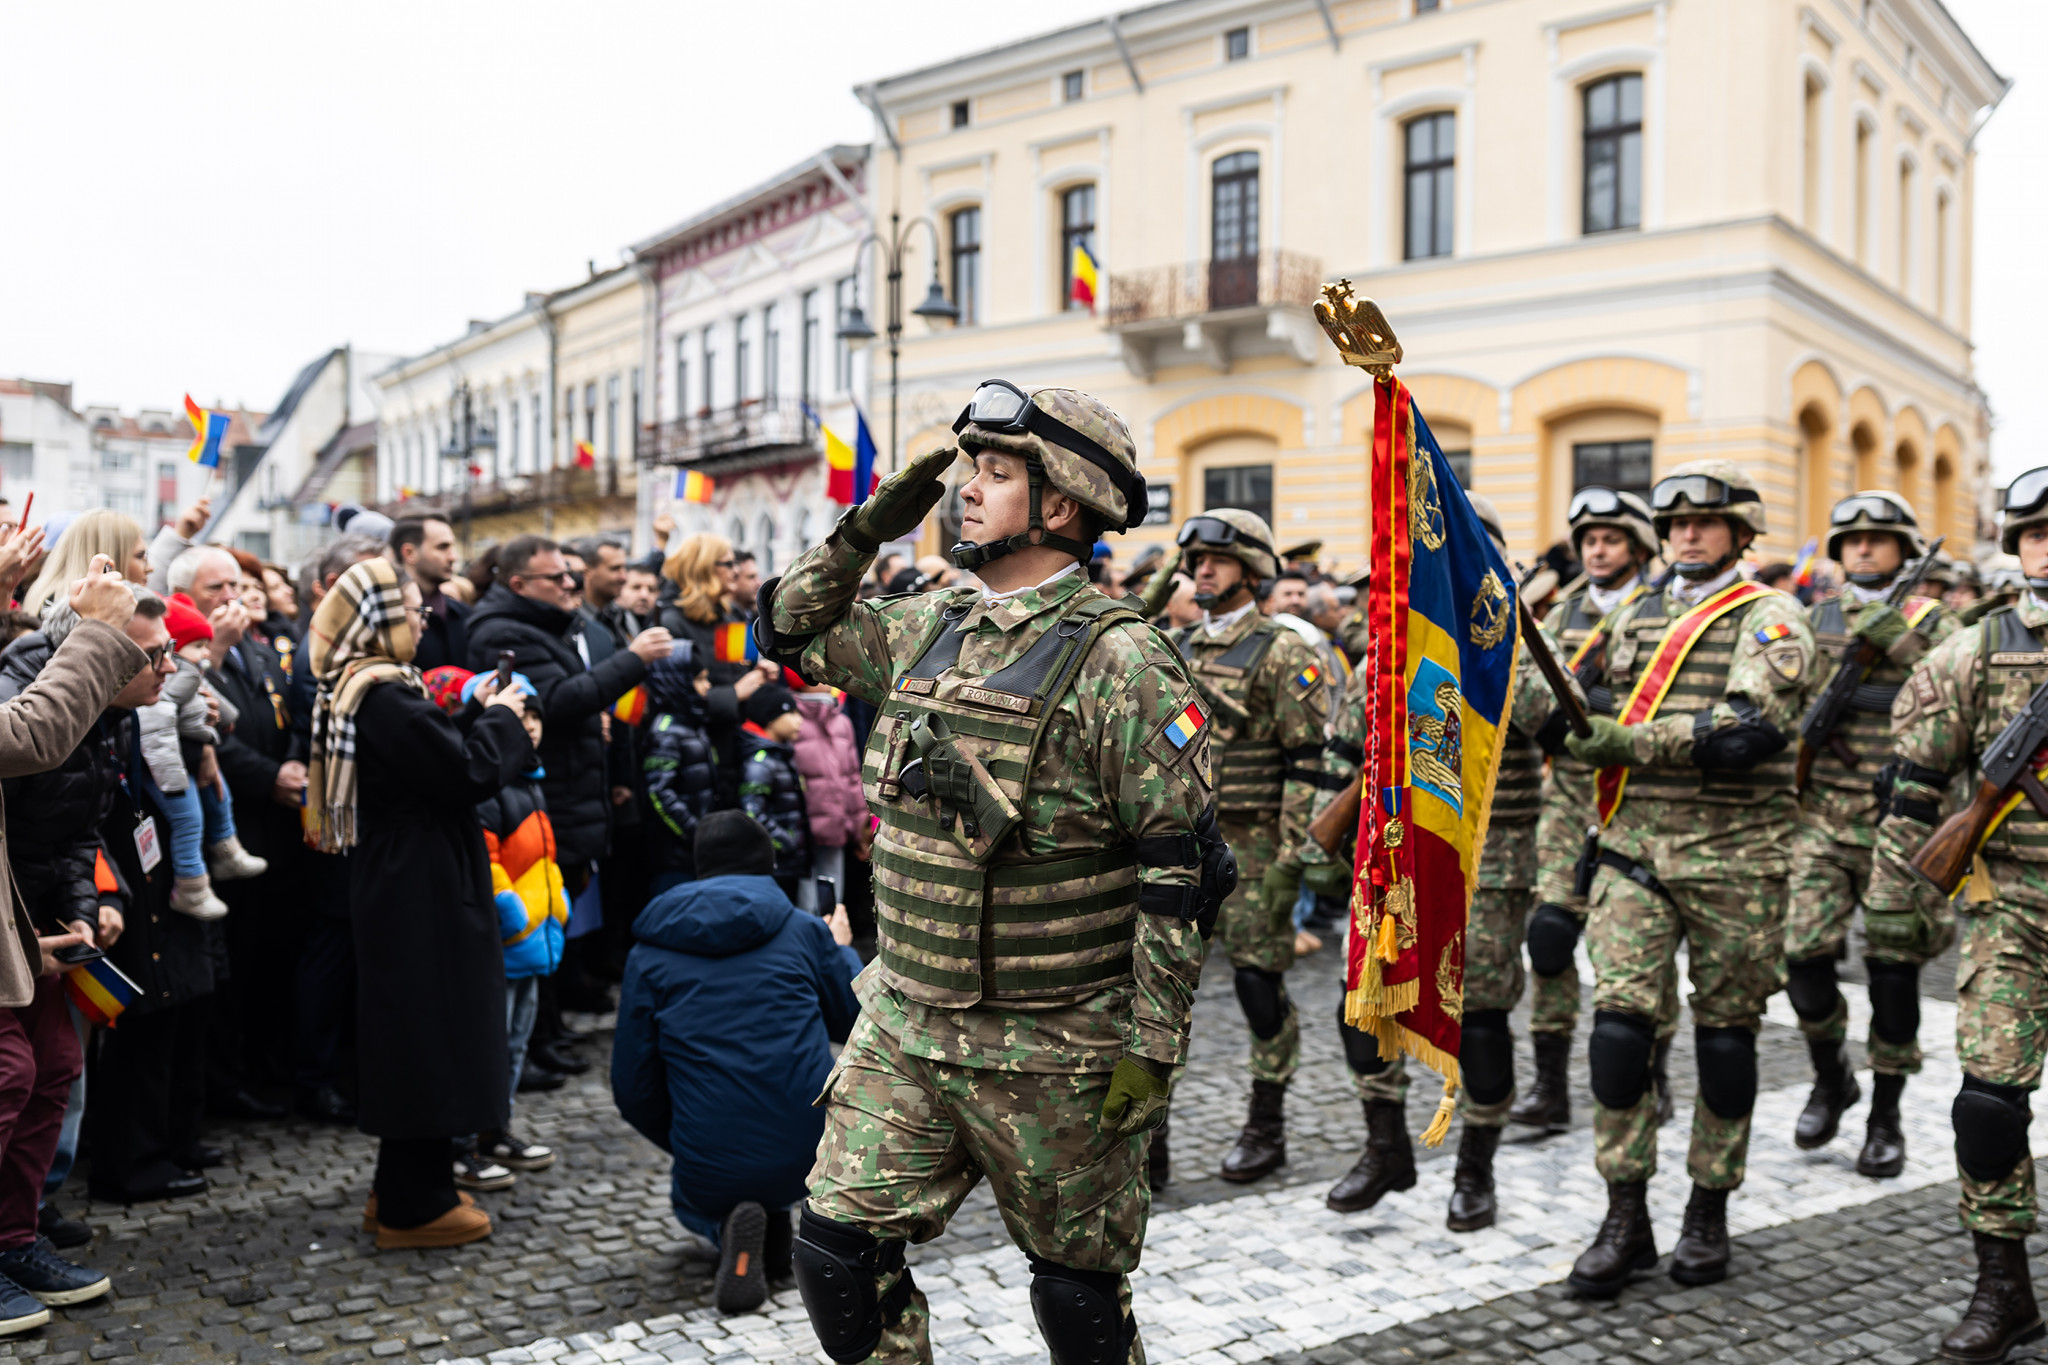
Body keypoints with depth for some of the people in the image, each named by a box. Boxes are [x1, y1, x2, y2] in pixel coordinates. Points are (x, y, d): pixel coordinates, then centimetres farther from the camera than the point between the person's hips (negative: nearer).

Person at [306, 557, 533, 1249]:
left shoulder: (354, 693, 12)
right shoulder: (386, 696, -20)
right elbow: (469, 774, -21)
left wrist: (477, 716, 10)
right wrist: (500, 718, -6)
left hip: (394, 888, 11)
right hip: (421, 894, -11)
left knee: (408, 1033, 17)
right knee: (430, 1032, -1)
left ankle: (401, 1190, 28)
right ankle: (416, 1206, 8)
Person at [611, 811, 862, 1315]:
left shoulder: (650, 953, 4)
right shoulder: (805, 932, 3)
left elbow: (634, 1090, 5)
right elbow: (855, 1023, 17)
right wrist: (842, 950, 35)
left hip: (715, 1167, 0)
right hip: (814, 1158, 0)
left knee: (690, 1197, 36)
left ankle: (727, 1226, 0)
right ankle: (773, 1221, 10)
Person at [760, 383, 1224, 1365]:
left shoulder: (1117, 660, -15)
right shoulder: (929, 629, 6)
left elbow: (1179, 867, -16)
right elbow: (794, 632, 19)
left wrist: (1152, 1046, -16)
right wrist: (865, 530, 4)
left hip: (1052, 1052, -6)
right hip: (904, 1026, 6)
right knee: (838, 1247, 7)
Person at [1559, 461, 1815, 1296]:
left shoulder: (1770, 620, -3)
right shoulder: (1633, 618, 14)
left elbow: (1747, 730, -19)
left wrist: (1619, 740, -20)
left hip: (1735, 861, -3)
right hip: (1636, 850, 4)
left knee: (1726, 1033, 6)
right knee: (1618, 1022, -6)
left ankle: (1709, 1212, 21)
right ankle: (1625, 1219, 4)